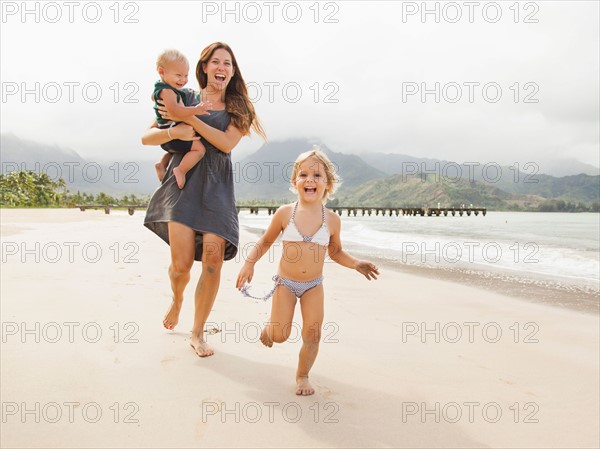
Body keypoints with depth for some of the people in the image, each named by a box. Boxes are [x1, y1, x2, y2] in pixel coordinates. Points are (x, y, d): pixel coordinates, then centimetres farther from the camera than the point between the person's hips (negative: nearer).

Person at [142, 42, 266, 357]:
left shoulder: (238, 108, 13)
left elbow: (227, 143, -6)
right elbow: (146, 137, 8)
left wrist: (190, 118, -10)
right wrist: (175, 131, -12)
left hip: (217, 187, 1)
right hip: (183, 181, -1)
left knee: (213, 262, -9)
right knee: (182, 262, -11)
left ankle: (197, 332, 10)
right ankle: (176, 299, 27)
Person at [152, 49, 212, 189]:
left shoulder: (161, 87, 13)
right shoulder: (167, 91, -21)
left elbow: (153, 97, 36)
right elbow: (175, 110, -37)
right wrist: (195, 110, -44)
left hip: (167, 135, 11)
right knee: (199, 148, -21)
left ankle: (162, 164, 31)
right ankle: (180, 171, -20)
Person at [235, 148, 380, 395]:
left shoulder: (332, 219, -6)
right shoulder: (285, 213, -10)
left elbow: (336, 252, 10)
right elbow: (265, 242, 4)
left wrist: (356, 264, -5)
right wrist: (249, 263, -9)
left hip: (313, 285, 1)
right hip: (285, 282, -1)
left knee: (312, 334, -3)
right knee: (280, 335, -3)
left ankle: (302, 375, 24)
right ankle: (269, 328, 35)